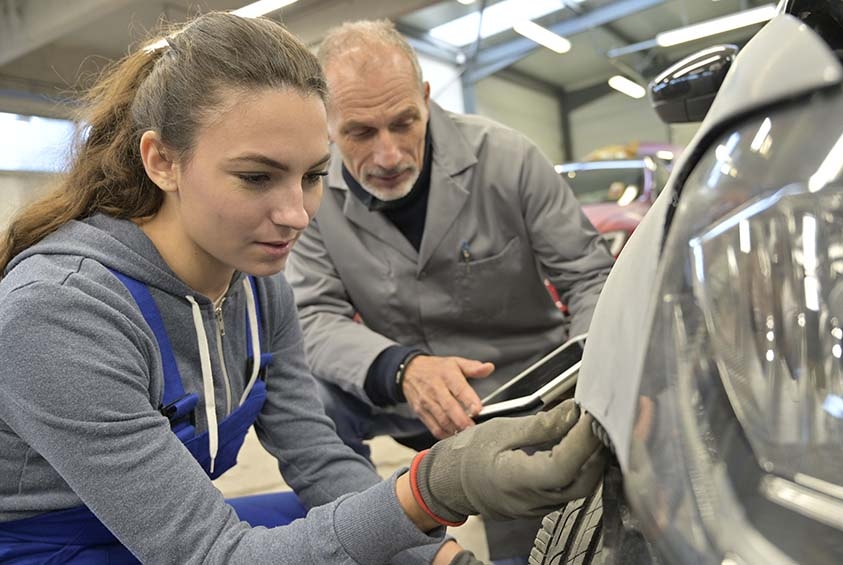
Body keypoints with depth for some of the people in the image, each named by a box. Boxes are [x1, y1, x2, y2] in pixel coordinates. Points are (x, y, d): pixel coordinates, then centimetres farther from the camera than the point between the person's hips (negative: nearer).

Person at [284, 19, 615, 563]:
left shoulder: (508, 158, -18)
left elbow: (592, 277, -12)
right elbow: (315, 315, -16)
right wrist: (403, 368, -38)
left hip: (523, 390, 0)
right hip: (404, 395, 1)